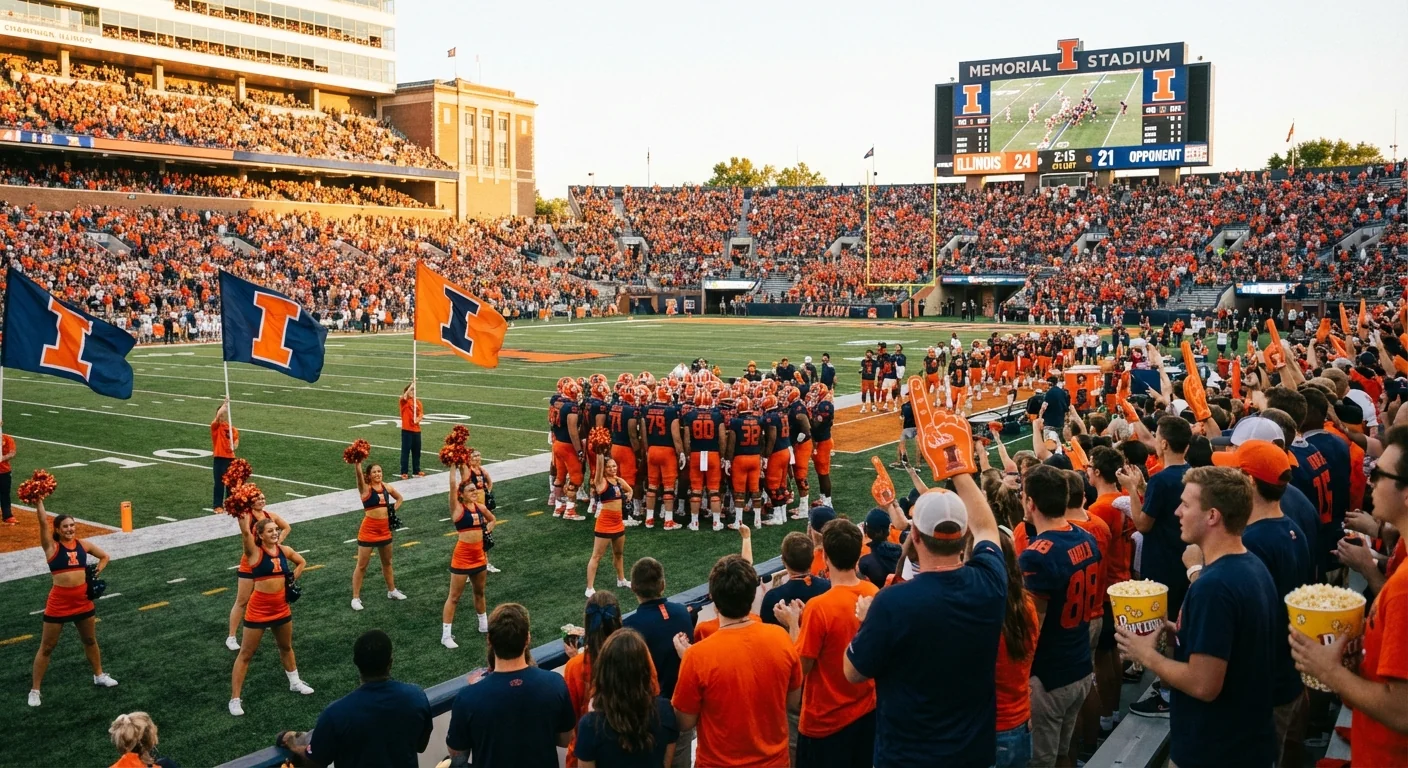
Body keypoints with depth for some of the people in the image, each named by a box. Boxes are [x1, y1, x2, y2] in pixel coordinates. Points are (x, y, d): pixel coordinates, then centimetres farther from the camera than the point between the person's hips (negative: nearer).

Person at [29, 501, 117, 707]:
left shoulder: (83, 544, 4)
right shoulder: (51, 547, -7)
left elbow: (104, 556, 18)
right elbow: (43, 522, -20)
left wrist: (96, 572, 4)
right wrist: (38, 502, -27)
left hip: (83, 600, 4)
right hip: (59, 602, -4)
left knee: (90, 640, 21)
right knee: (47, 646, 5)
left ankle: (99, 675, 39)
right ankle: (34, 689, 15)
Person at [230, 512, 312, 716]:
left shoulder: (284, 550, 1)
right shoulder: (255, 552, -14)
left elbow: (301, 562, 19)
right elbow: (245, 532, -33)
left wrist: (292, 580, 9)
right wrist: (242, 514, -41)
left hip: (281, 606, 6)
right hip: (259, 608, -6)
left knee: (286, 647, 25)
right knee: (246, 653, 2)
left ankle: (295, 682, 44)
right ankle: (235, 699, 8)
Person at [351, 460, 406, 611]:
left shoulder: (386, 487, 5)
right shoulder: (365, 488, -10)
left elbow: (399, 498, 22)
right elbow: (358, 474, -30)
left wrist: (393, 510, 7)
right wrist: (357, 462, -46)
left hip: (385, 528, 6)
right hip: (369, 529, -6)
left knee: (387, 562, 21)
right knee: (361, 565, 1)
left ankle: (392, 591, 36)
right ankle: (356, 597, 8)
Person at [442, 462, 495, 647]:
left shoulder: (480, 507, 5)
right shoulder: (457, 508, -12)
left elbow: (492, 519, 25)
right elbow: (453, 484, -23)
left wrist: (488, 528, 6)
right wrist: (454, 465, -17)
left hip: (479, 554, 6)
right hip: (462, 555, -6)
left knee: (480, 592, 22)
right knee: (454, 596, 0)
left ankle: (484, 625, 39)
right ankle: (446, 635, 5)